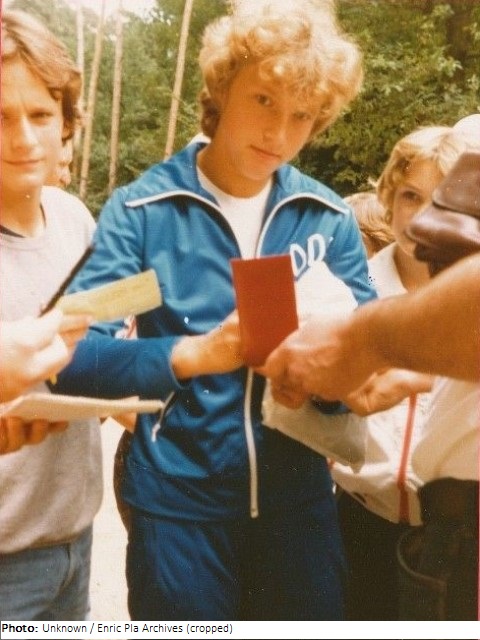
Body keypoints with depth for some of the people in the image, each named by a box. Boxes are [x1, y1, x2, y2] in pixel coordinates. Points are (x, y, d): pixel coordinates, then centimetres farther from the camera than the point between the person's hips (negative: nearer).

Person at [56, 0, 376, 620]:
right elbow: (74, 357, -15)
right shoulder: (141, 208, -8)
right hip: (177, 499, -2)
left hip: (298, 495, 3)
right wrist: (196, 354, -30)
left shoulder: (329, 217, 0)